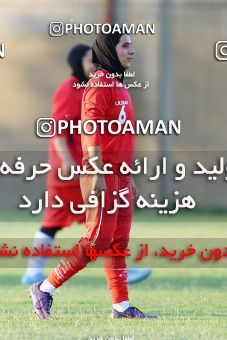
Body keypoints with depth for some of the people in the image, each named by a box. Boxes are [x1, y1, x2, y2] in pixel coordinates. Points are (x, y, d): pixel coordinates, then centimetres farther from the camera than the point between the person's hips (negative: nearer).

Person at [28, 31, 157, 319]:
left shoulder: (119, 85, 19)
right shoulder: (100, 84, -10)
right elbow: (92, 131, -18)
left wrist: (129, 178, 24)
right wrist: (98, 173, -25)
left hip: (120, 175, 10)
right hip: (102, 175, -10)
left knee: (118, 241, 9)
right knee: (98, 239, -10)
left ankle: (122, 306, 11)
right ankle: (44, 289, -4)